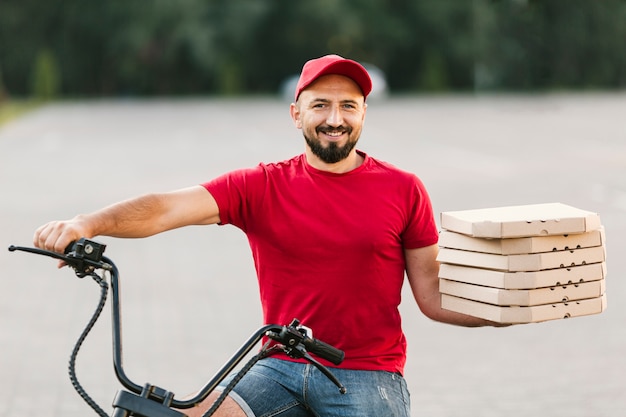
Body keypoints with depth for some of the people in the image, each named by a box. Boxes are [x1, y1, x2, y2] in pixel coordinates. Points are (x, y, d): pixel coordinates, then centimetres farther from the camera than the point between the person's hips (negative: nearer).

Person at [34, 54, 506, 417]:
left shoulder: (403, 190, 2)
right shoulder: (262, 187, 0)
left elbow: (433, 296, 5)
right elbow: (165, 209, -13)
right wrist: (88, 223, -30)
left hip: (368, 375, 0)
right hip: (280, 368, 1)